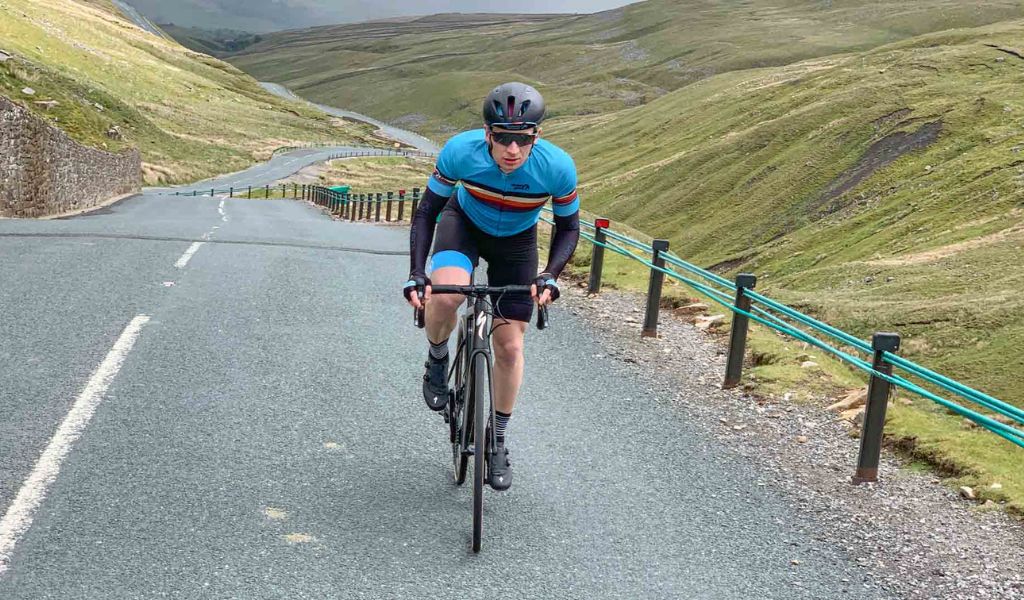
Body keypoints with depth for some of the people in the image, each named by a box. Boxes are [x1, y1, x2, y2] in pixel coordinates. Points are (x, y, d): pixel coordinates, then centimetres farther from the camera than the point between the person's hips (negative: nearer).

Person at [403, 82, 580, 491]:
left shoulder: (558, 167, -31)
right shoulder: (460, 151, -32)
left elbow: (568, 228, -14)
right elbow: (427, 212, -18)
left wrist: (550, 276, -31)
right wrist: (416, 273, -29)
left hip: (517, 241, 1)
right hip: (464, 223, -1)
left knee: (509, 345, -2)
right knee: (445, 294, -33)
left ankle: (498, 441, 19)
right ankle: (437, 361, 1)